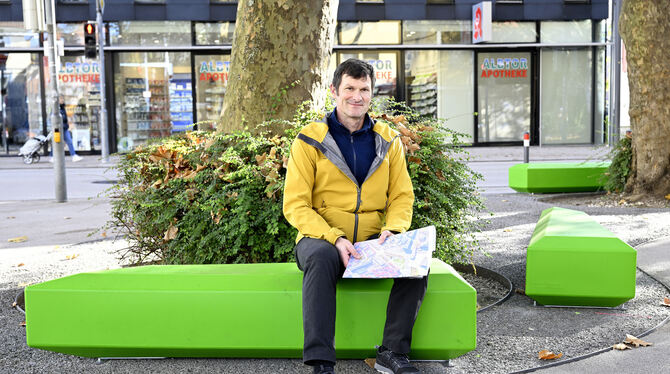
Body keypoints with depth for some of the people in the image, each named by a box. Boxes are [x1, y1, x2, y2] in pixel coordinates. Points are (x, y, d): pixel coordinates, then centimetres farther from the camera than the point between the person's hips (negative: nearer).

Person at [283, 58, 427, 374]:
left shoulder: (389, 140, 10)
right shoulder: (310, 140, -1)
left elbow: (402, 196, 10)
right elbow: (295, 206, -6)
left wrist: (393, 230, -12)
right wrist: (335, 239, -21)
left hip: (373, 241, 3)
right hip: (319, 237, -3)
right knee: (321, 257, -37)